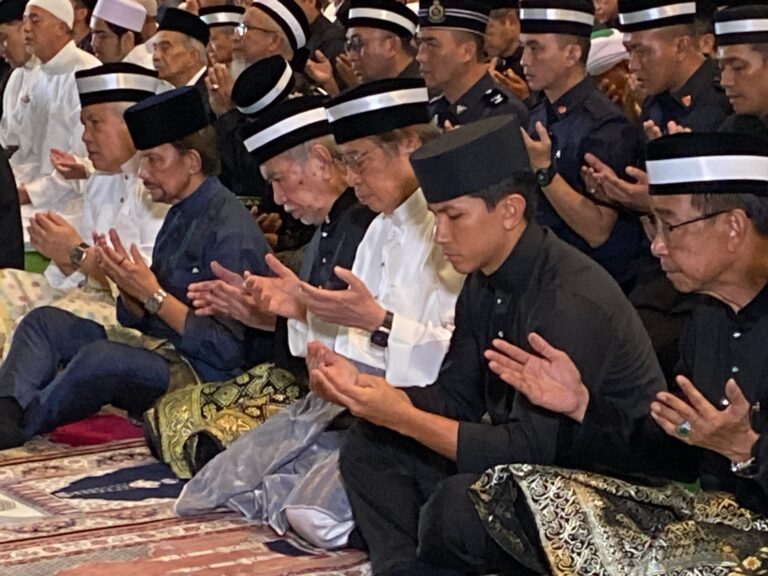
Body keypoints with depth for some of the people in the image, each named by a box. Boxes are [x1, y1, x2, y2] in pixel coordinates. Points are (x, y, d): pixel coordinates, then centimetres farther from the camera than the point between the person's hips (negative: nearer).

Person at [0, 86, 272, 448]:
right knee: (44, 321, 5)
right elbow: (144, 320, 14)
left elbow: (228, 350, -21)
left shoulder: (230, 231, -17)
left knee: (100, 356, -33)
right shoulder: (179, 214, 11)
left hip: (205, 377, -10)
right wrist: (128, 286, -8)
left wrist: (154, 296, -20)